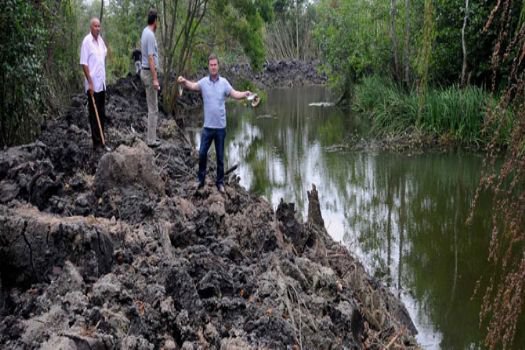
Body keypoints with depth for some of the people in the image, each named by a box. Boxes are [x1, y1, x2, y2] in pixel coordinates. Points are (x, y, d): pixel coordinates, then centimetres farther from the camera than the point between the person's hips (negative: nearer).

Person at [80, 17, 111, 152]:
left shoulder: (100, 40, 9)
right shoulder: (87, 41, -12)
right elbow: (84, 63, -14)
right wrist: (90, 82, -18)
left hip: (102, 83, 7)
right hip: (93, 84, -7)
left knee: (102, 114, 12)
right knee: (94, 114, -1)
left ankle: (102, 141, 20)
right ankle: (96, 143, 4)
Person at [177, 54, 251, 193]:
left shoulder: (224, 82, -3)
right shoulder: (204, 82, -2)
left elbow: (234, 93, -10)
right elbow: (193, 86, -13)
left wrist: (245, 94, -29)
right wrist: (184, 81, -34)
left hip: (220, 126, 0)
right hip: (208, 126, 0)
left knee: (220, 156, 8)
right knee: (202, 153, 2)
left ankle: (220, 182, 20)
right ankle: (201, 179, 19)